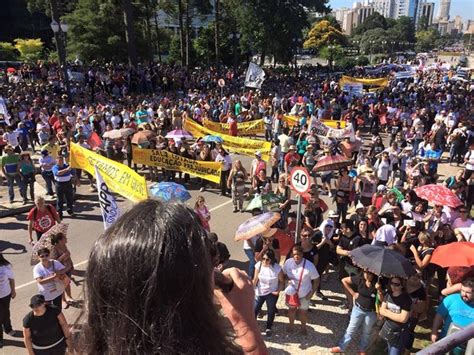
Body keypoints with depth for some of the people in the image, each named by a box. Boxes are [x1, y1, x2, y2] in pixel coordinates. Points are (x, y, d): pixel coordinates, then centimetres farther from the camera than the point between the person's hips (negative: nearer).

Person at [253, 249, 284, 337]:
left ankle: (268, 328, 42)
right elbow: (255, 279, -6)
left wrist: (278, 291, -18)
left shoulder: (277, 268, -23)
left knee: (271, 311, 16)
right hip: (259, 292, 1)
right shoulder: (259, 265, -17)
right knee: (254, 310, 8)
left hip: (272, 294, -1)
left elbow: (281, 281, -8)